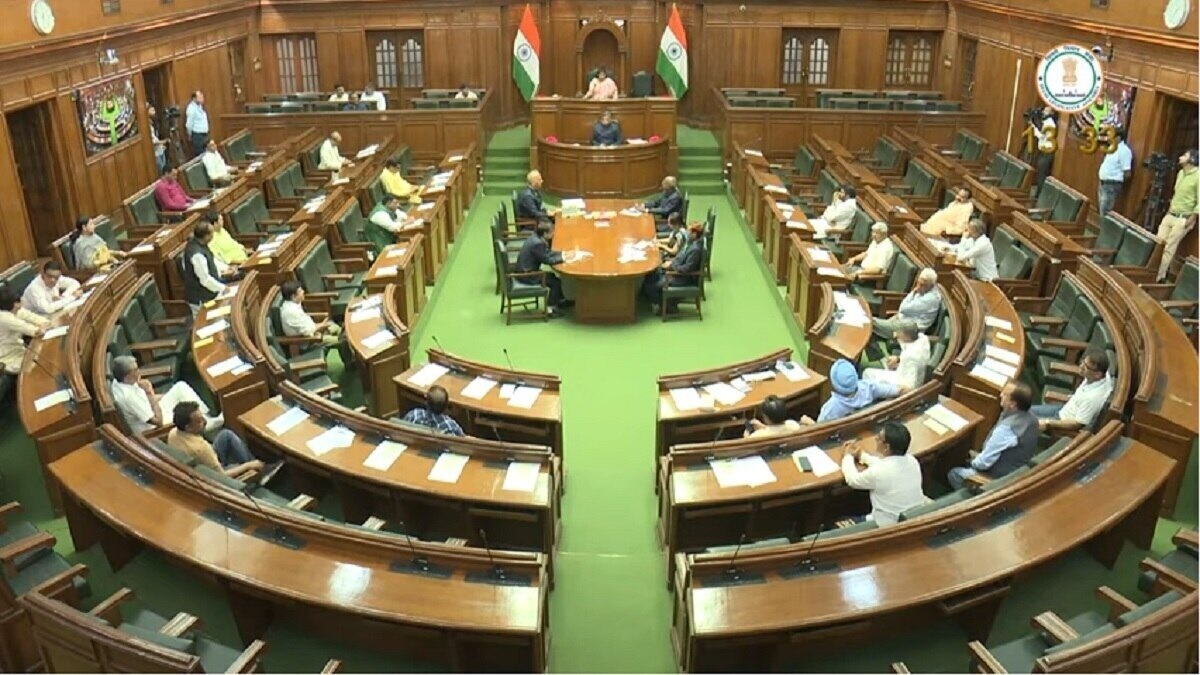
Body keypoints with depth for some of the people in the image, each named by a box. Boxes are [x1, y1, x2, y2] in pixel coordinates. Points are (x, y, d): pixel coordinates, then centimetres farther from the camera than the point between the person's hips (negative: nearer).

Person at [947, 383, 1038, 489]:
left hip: (1001, 477, -8)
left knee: (954, 473, 7)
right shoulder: (1031, 418, -8)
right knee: (973, 455, 27)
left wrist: (974, 462, -3)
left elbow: (985, 462, -24)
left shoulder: (1006, 427, -34)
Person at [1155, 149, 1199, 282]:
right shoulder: (1180, 173, 11)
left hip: (1183, 219, -8)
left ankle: (1158, 277, -3)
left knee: (1169, 247, -7)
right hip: (1170, 215, 8)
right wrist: (1169, 211, 17)